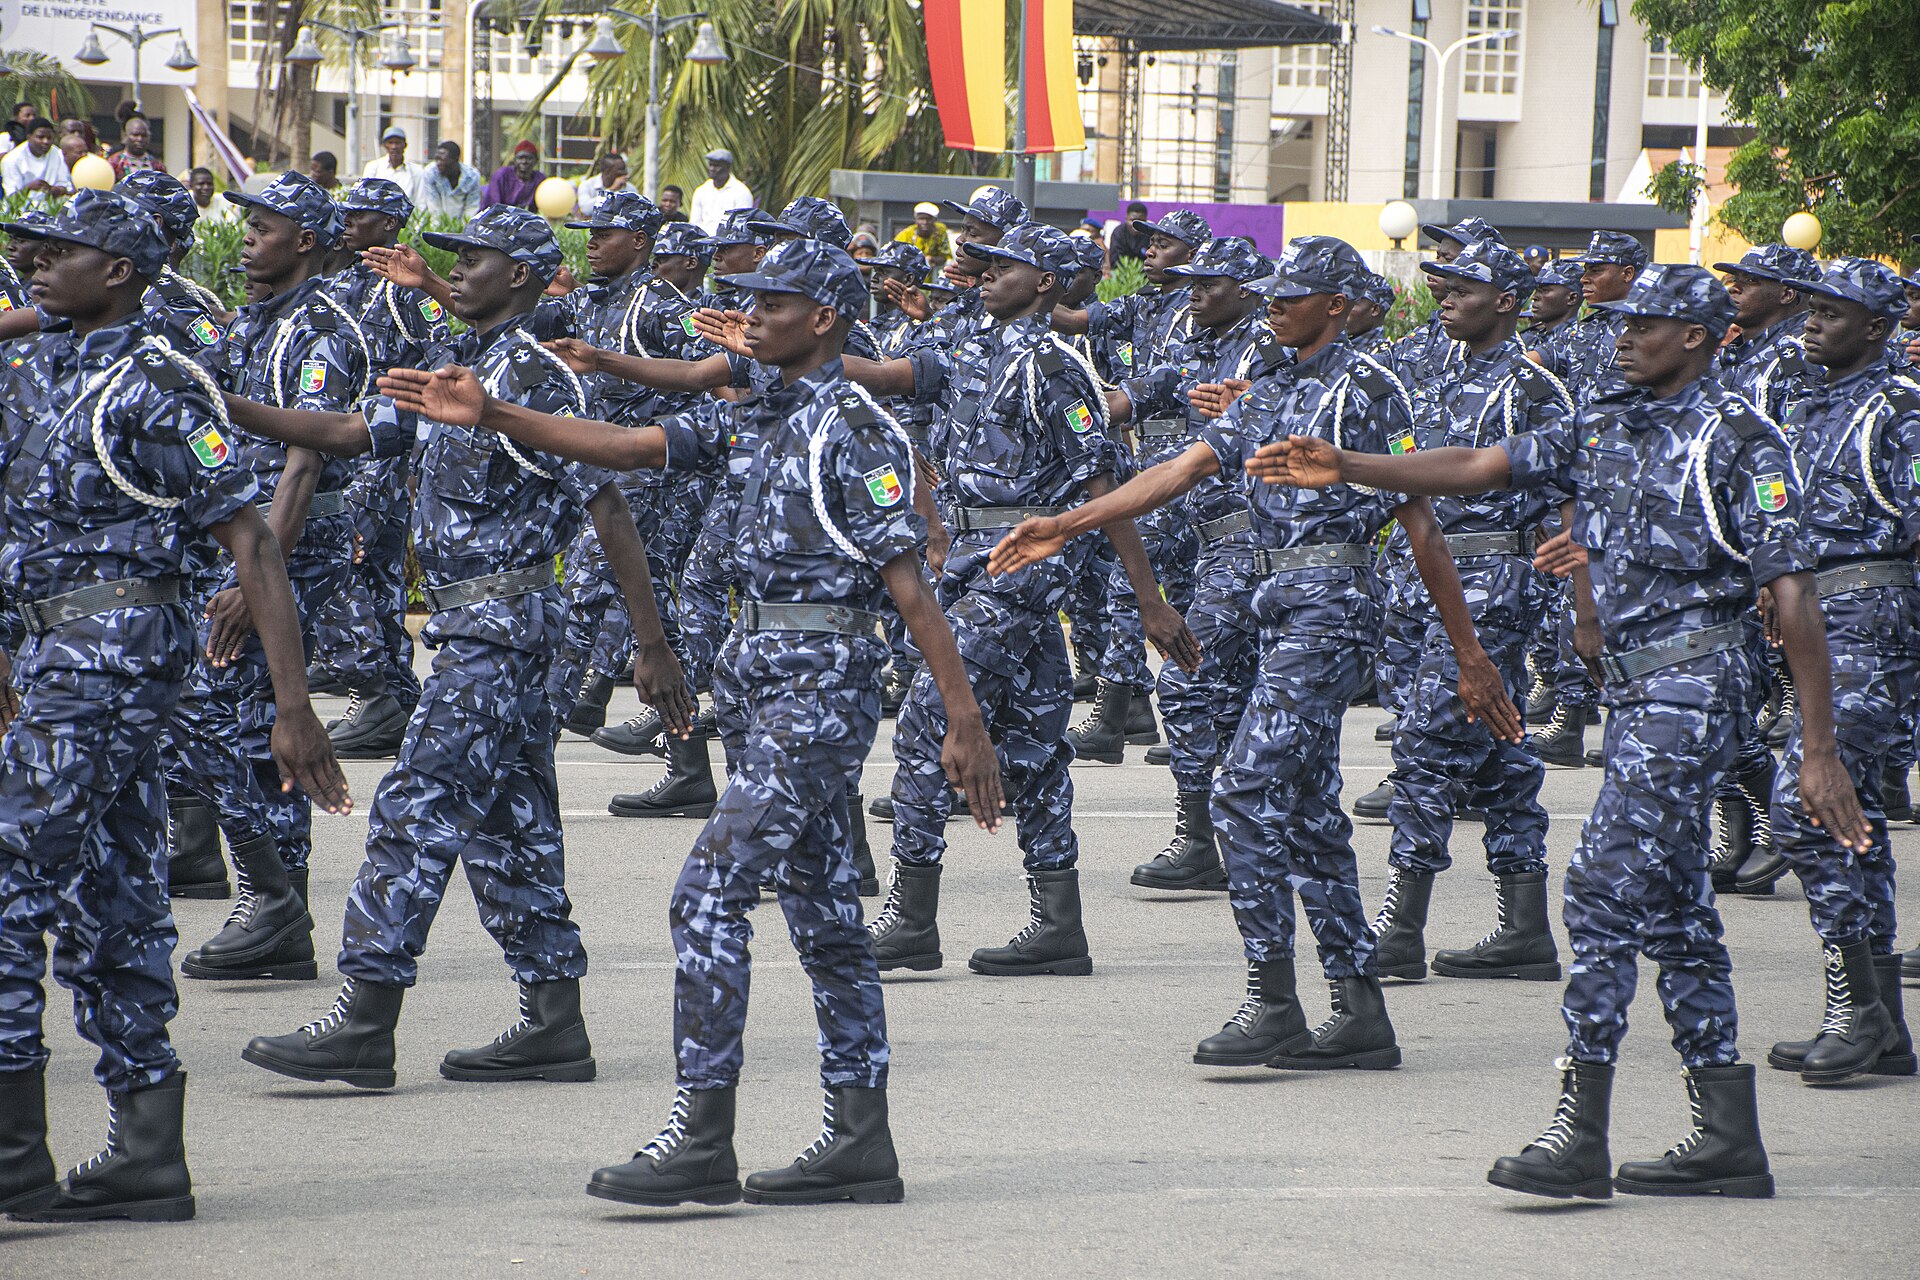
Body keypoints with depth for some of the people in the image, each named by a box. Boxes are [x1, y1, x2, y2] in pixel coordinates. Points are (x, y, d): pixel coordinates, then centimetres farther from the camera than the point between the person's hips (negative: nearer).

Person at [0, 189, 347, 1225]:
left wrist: (294, 708, -17)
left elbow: (251, 544, -13)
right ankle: (148, 1156, 11)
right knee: (106, 904, 9)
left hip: (114, 645, -9)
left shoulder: (159, 389, -11)